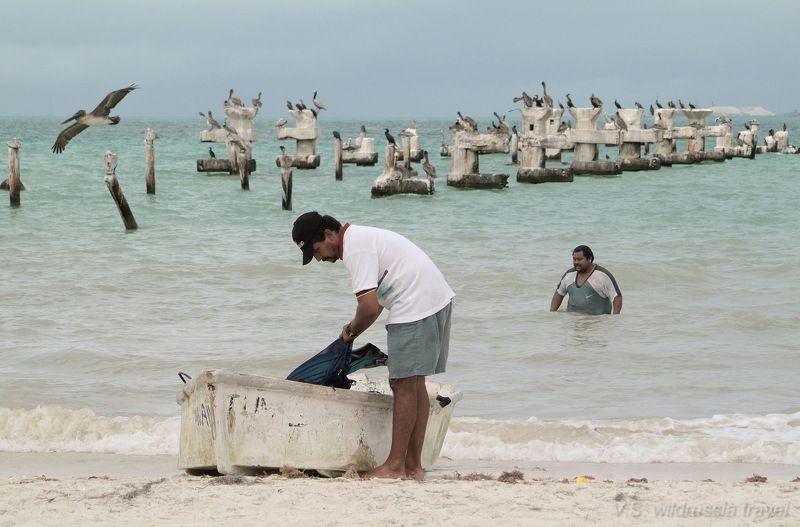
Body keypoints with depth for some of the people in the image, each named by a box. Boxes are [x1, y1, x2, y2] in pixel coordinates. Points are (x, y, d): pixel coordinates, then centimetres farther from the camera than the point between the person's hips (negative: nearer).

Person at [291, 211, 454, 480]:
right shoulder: (360, 236, 18)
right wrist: (354, 328, 11)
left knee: (404, 385, -8)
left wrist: (352, 333, -2)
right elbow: (376, 300, 24)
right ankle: (413, 465, 13)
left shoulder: (355, 248, -15)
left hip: (417, 305, -11)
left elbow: (369, 306, -20)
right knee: (414, 384, 11)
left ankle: (396, 465, -7)